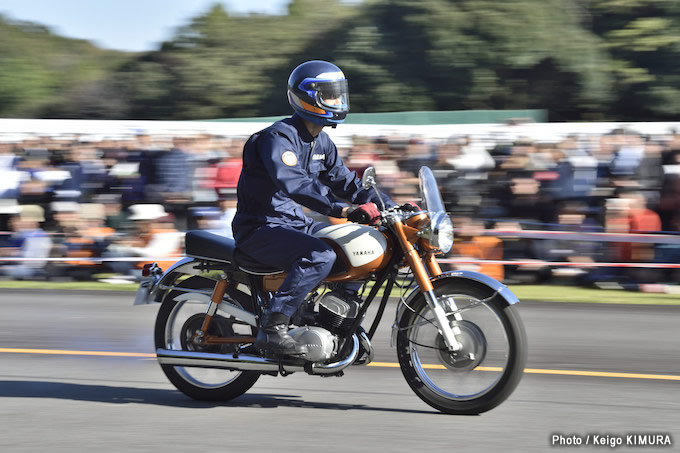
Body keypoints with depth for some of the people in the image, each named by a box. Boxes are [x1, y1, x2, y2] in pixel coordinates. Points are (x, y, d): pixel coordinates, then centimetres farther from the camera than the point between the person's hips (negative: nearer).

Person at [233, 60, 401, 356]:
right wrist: (344, 210, -43)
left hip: (295, 224, 9)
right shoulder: (279, 137, -19)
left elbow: (345, 182, 15)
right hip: (261, 229, -9)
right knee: (320, 256, -32)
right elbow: (294, 184, -35)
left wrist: (391, 207, 1)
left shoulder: (321, 142, 12)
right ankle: (272, 328, -30)